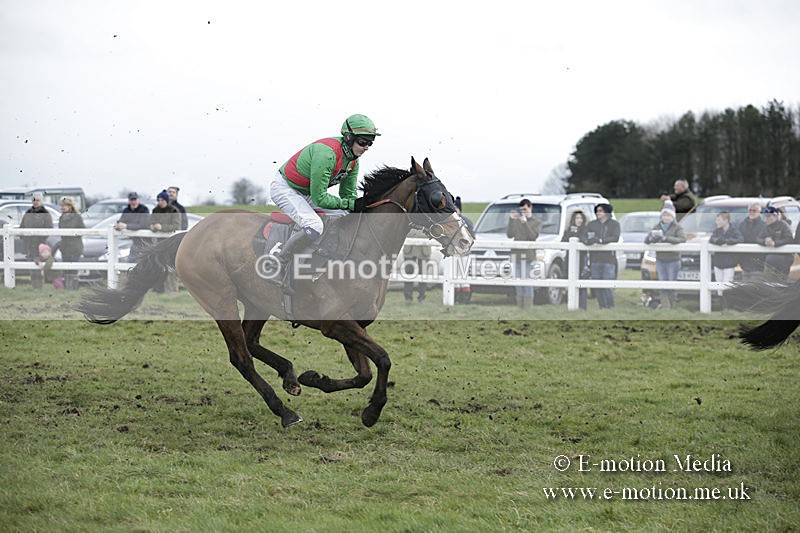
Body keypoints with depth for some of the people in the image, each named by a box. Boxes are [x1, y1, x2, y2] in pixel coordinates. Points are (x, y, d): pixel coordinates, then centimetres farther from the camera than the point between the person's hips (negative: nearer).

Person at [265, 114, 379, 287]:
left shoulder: (353, 161, -2)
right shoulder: (327, 153, -31)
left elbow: (349, 194, 8)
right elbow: (319, 198, -28)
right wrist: (348, 203, -22)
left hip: (307, 193, 10)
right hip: (285, 188, -10)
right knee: (314, 227, -31)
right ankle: (277, 265, -16)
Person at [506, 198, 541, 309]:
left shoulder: (536, 222, 5)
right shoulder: (516, 221, 16)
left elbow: (533, 236, -10)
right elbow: (509, 234, 5)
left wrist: (525, 223, -16)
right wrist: (511, 220, -4)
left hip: (528, 255, -4)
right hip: (516, 255, 4)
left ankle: (528, 306, -7)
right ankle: (519, 305, 11)